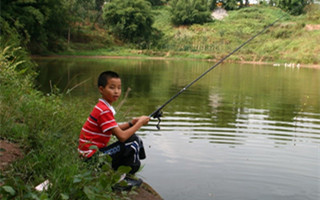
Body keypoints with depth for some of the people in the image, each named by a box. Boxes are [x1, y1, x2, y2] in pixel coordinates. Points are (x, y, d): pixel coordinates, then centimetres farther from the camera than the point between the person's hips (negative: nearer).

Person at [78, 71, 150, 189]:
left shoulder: (104, 107, 10)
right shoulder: (104, 110, -21)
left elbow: (115, 130, 18)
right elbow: (122, 136, -24)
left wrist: (132, 123, 3)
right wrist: (140, 123, -12)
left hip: (95, 152, 10)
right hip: (92, 158, -10)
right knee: (133, 141, -15)